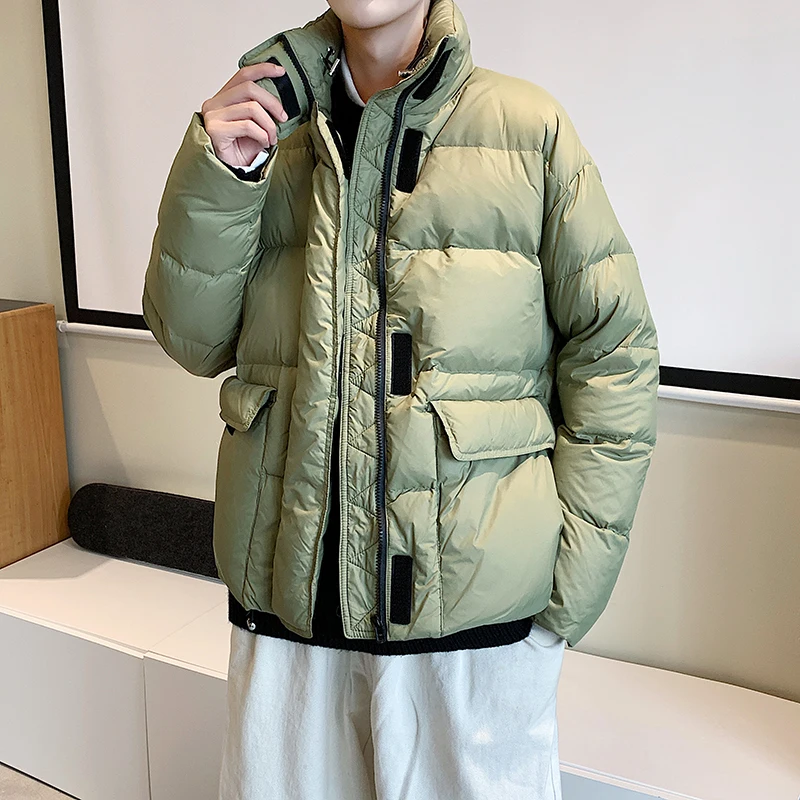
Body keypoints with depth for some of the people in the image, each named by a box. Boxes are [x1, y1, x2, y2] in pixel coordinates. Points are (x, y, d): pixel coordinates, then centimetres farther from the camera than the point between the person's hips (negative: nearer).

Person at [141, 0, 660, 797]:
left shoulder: (531, 130, -2)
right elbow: (195, 343, 5)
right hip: (286, 591, 3)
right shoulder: (269, 130, 7)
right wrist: (213, 179, -10)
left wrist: (573, 583, -7)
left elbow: (613, 355, -3)